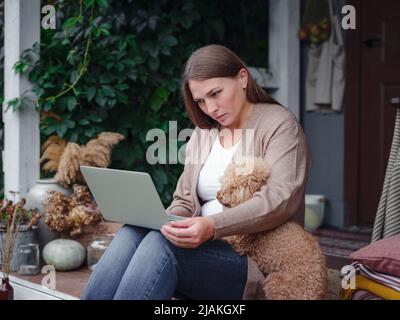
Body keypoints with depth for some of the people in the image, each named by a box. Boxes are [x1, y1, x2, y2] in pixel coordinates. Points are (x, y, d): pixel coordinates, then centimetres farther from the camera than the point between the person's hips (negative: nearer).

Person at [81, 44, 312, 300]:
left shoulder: (279, 124, 0)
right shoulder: (203, 134, 20)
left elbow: (280, 199, -16)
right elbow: (184, 202, 16)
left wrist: (213, 226, -30)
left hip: (259, 262, -5)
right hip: (206, 248, 6)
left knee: (162, 243, -31)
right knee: (133, 232, -23)